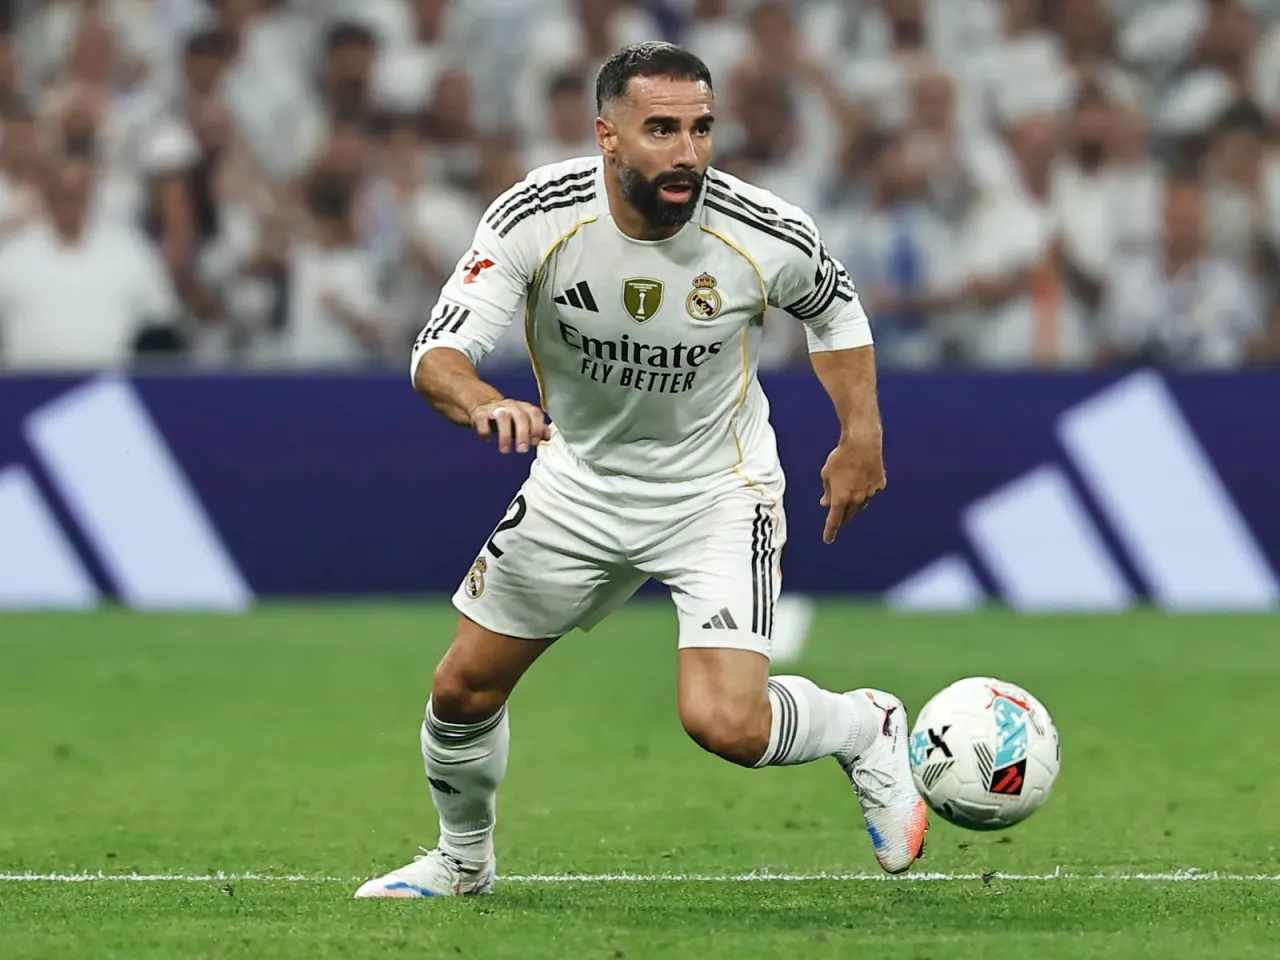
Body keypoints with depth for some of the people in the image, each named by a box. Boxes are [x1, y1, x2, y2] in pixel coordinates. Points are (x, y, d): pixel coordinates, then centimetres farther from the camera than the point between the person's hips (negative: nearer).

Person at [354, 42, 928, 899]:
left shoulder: (765, 235, -23)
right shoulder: (536, 217, -24)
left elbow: (834, 305, 1)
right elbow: (438, 353, -29)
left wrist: (862, 435, -2)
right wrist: (484, 404, -51)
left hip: (718, 491, -3)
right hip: (580, 481, 3)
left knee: (726, 725, -21)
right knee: (464, 688, 11)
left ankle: (867, 731, 13)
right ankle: (463, 859, 42)